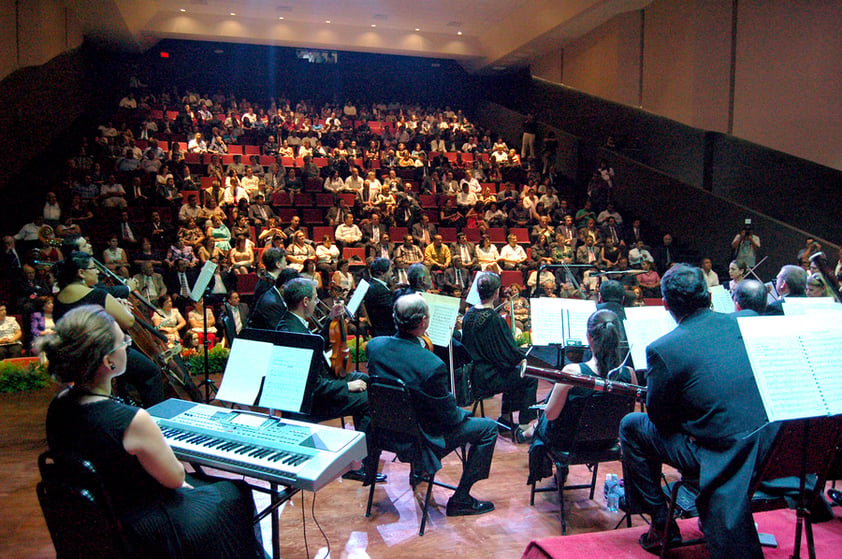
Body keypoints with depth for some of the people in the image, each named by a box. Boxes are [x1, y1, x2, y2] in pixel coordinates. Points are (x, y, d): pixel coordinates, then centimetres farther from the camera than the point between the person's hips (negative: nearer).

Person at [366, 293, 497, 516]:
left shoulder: (373, 345, -14)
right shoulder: (432, 366, -33)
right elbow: (450, 417, -20)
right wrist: (463, 413, 4)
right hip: (422, 438, -7)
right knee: (488, 427, 6)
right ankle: (460, 499, 12)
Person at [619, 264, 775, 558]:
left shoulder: (662, 349, -15)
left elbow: (659, 418, -5)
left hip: (722, 455, -6)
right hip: (771, 444, 6)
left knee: (631, 426, 12)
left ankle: (661, 522, 21)